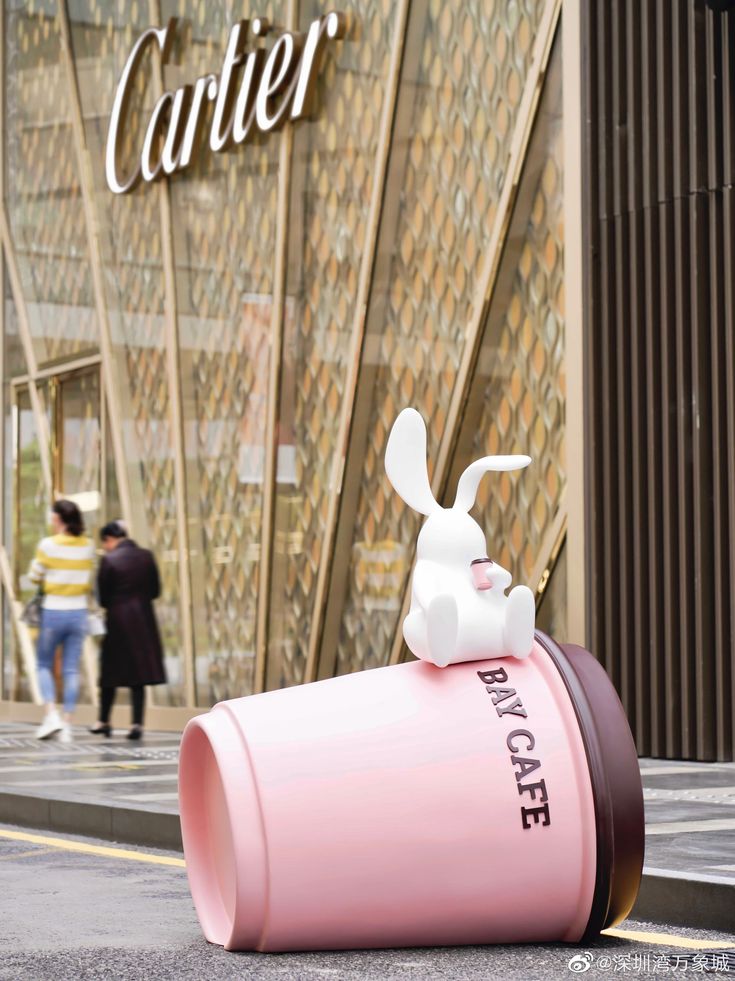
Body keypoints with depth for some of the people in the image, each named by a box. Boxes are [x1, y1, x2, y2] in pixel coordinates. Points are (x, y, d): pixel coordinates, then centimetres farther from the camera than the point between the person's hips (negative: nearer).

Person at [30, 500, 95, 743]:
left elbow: (34, 577, -3)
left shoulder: (48, 545, -11)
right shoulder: (88, 546, 2)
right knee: (71, 670, 7)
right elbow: (89, 580, 7)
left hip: (53, 613, -3)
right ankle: (67, 724, 7)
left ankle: (51, 714, -4)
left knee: (44, 665, 12)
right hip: (78, 613, 3)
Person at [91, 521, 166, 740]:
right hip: (143, 620, 3)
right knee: (138, 675, 6)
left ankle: (104, 722, 21)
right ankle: (137, 724, 2)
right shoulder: (146, 556, 2)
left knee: (111, 672, 10)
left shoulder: (109, 560, -11)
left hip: (118, 621, -3)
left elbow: (102, 598, -7)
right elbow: (155, 590, 7)